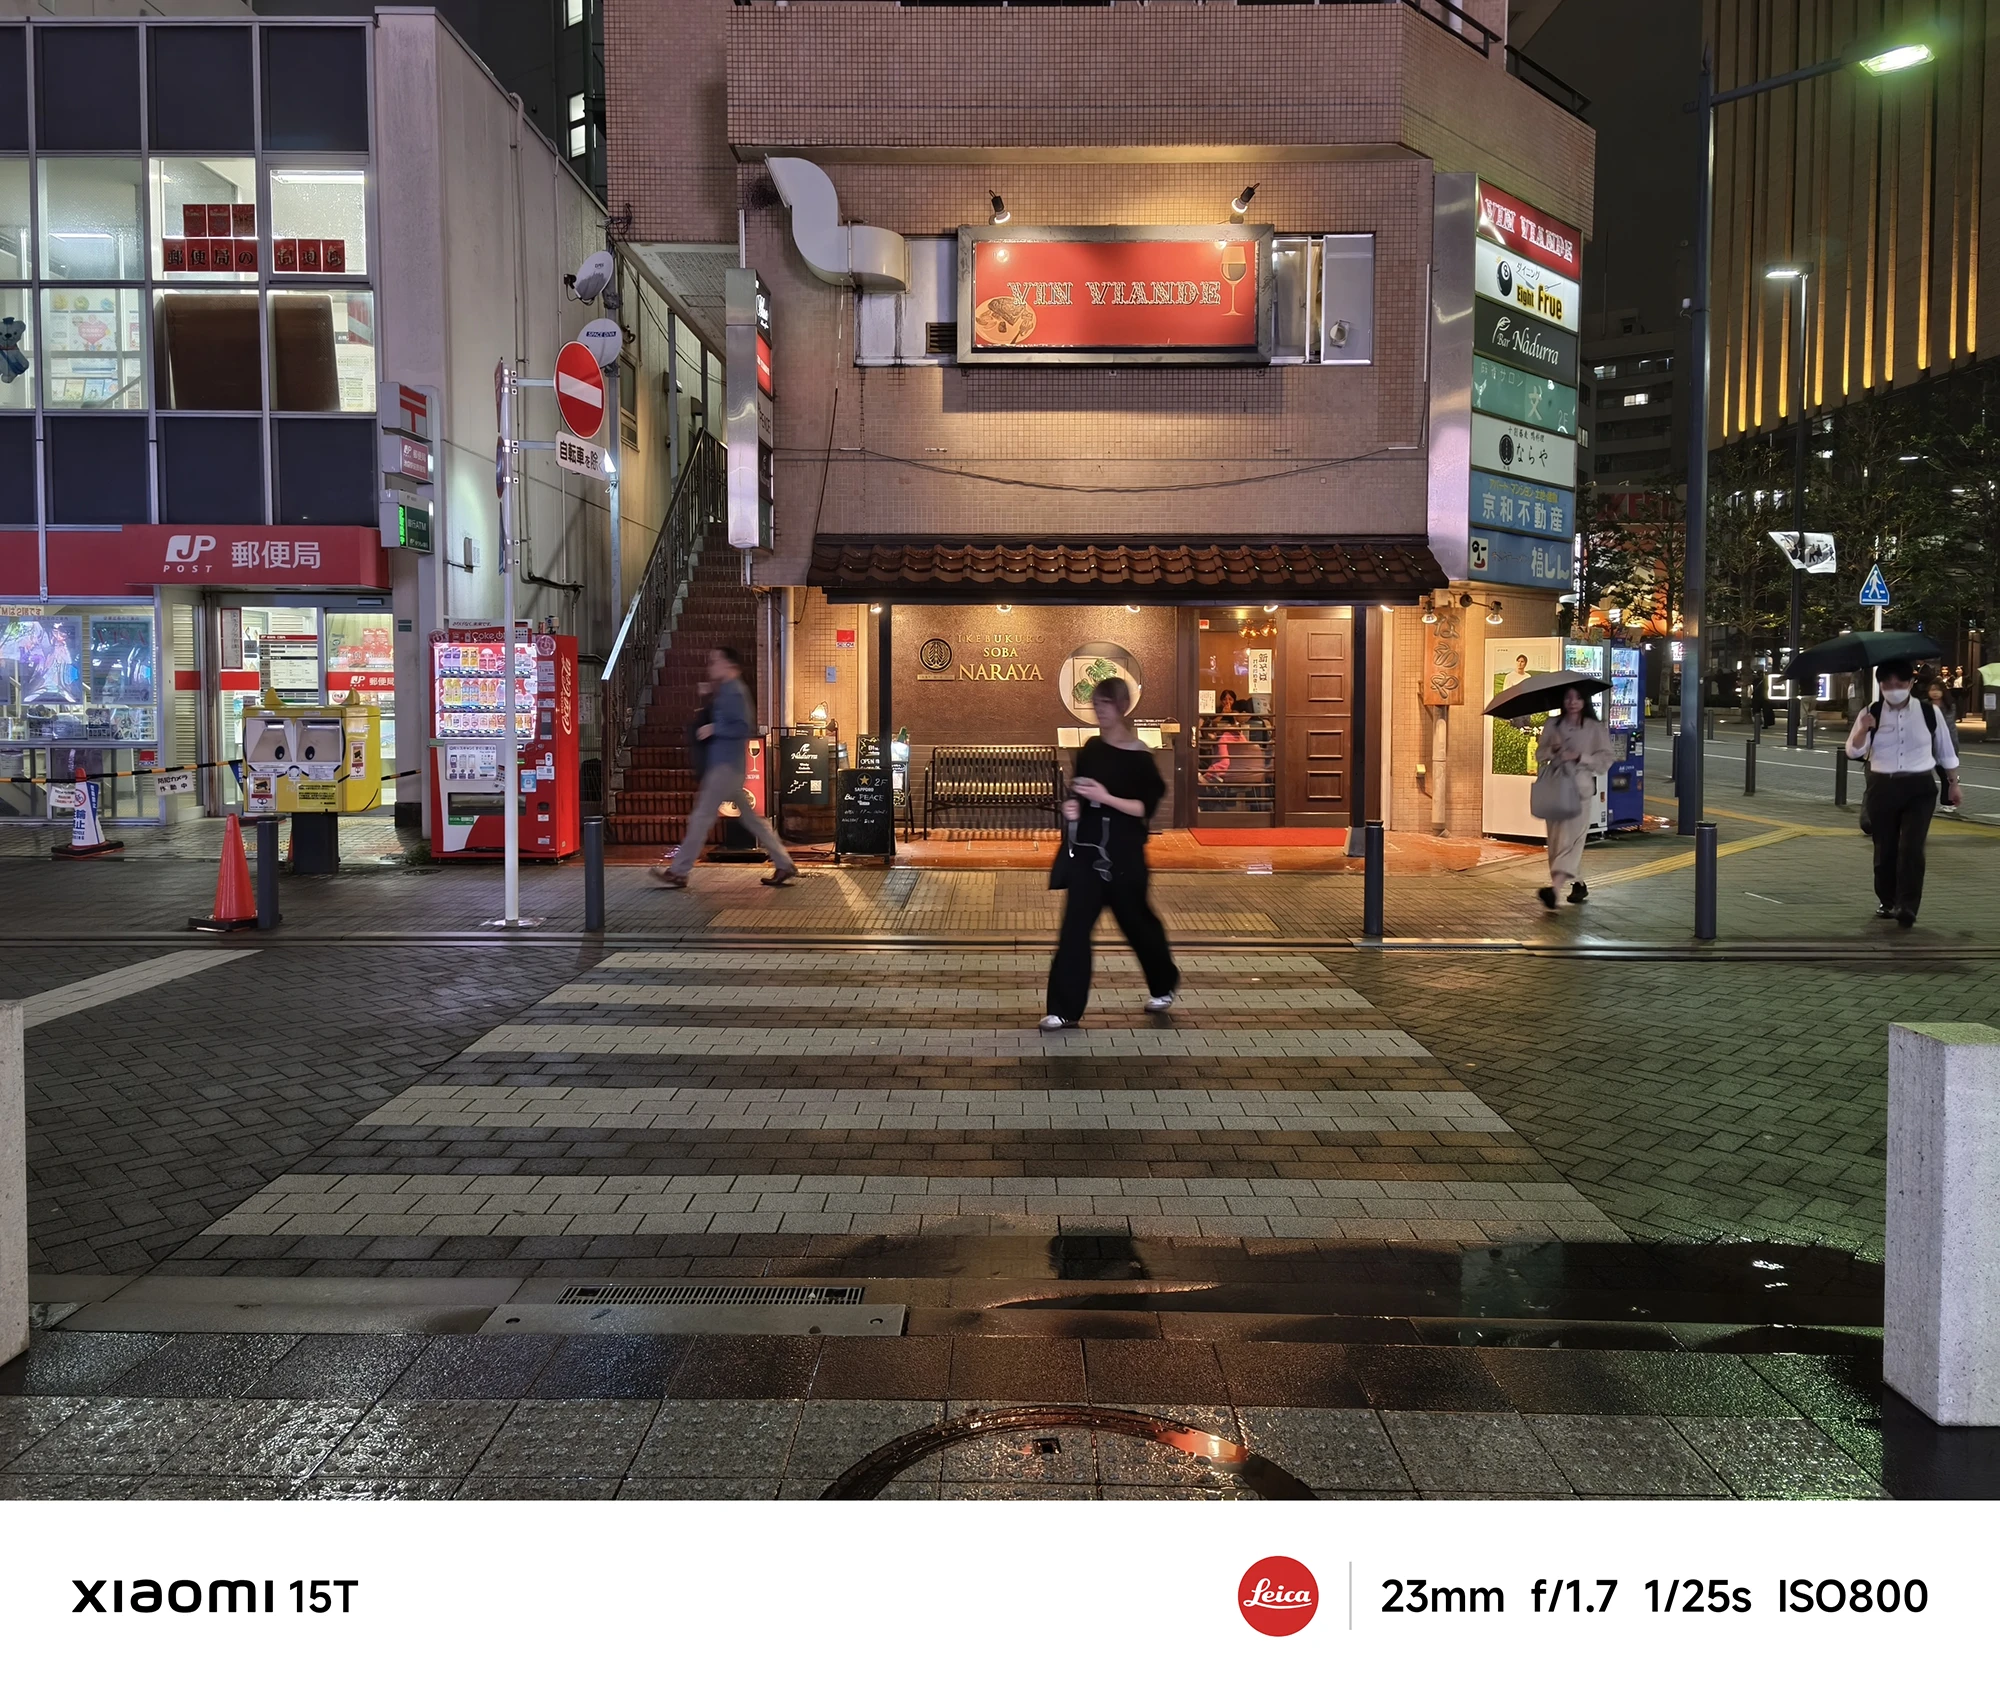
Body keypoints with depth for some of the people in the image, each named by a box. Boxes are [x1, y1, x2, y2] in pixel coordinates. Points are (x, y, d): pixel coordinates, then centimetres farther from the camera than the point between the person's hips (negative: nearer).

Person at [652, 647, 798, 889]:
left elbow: (742, 728, -22)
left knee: (702, 816, -6)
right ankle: (784, 866, 12)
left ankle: (678, 871, -2)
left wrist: (713, 729, -17)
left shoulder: (733, 692, -13)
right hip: (724, 763, 11)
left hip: (726, 766, -11)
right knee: (751, 817, 11)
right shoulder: (726, 691, 18)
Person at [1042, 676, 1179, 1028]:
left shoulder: (1139, 756, -10)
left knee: (1136, 918, 12)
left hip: (1124, 853, -4)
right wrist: (1073, 805, -6)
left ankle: (1165, 984, 39)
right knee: (1075, 924, -4)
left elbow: (1146, 807, -12)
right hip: (1088, 848, 4)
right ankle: (1066, 1009, -1)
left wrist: (1106, 797, -23)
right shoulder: (1091, 748, 6)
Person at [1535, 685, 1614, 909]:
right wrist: (1552, 750, -7)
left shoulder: (1595, 729, 2)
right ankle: (1577, 884, 23)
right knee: (1555, 838, 6)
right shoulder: (1552, 725, 11)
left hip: (1580, 786, -5)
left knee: (1570, 836, -16)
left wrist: (1579, 757, -13)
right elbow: (1539, 755, 14)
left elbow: (1605, 759, 0)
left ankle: (1556, 886, -30)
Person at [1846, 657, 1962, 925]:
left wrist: (1953, 784, 16)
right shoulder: (1871, 714, -1)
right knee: (1885, 847, 9)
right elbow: (1853, 751, -10)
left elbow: (1946, 751, 11)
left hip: (1920, 787, -1)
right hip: (1882, 788, 1)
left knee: (1911, 847, -12)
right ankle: (1886, 901, 27)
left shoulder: (1929, 712, -1)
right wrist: (1863, 730, -29)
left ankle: (1908, 907, -12)